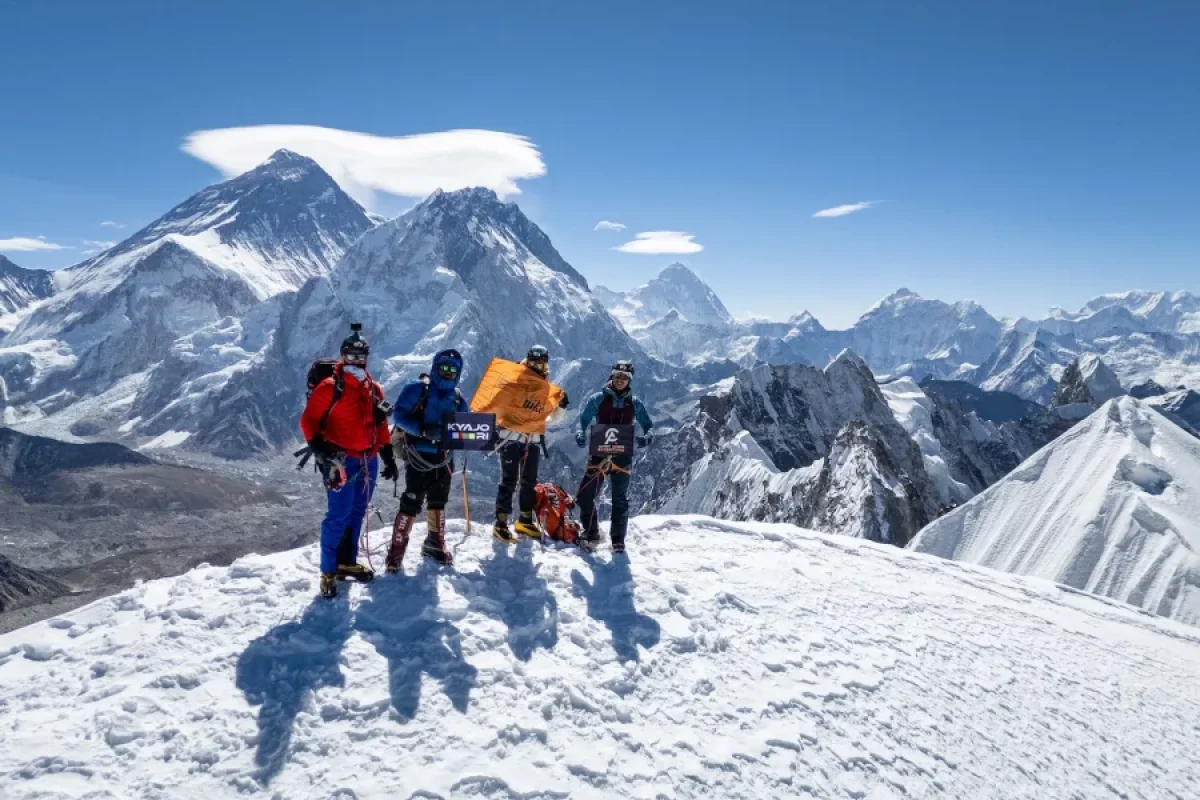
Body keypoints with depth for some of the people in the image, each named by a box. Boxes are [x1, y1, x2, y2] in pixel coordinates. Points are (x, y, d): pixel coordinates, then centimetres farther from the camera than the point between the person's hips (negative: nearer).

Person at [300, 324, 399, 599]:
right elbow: (308, 421, -7)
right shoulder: (329, 387, -7)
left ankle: (347, 562, 29)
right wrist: (319, 448, -19)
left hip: (369, 461, 6)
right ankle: (328, 571, 6)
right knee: (338, 516, -6)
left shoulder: (374, 389, 11)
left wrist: (388, 457, 16)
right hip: (341, 461, -6)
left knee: (357, 514, 15)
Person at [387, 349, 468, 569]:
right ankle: (396, 549, 4)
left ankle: (435, 544, 31)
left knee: (438, 503, 16)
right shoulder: (417, 388, -7)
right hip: (419, 457, -6)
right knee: (411, 504, -7)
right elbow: (398, 415, -13)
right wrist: (422, 429, -26)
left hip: (443, 458, 6)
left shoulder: (457, 398, 10)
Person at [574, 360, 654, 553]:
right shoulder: (598, 399, 2)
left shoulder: (634, 404, 6)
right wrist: (580, 434, -19)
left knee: (620, 499, 6)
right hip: (600, 453, 0)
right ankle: (591, 534, 15)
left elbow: (648, 425, 11)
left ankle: (618, 539, 20)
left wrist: (647, 437, -12)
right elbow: (583, 420, 3)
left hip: (623, 456, 1)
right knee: (585, 495, -5)